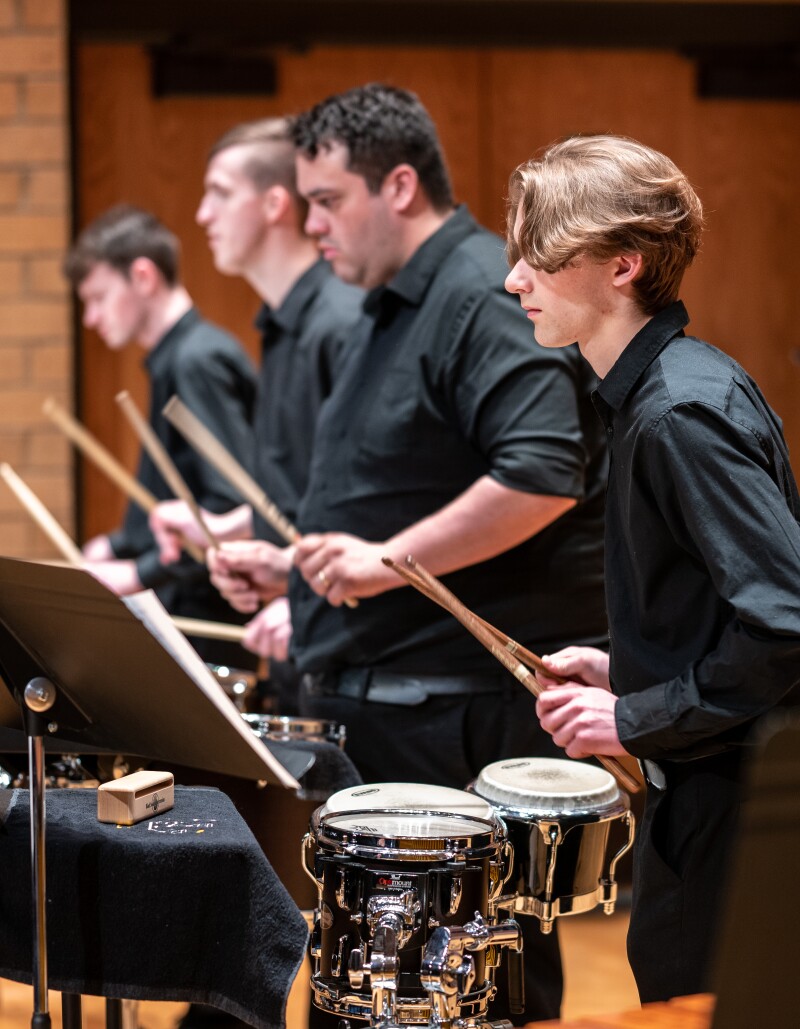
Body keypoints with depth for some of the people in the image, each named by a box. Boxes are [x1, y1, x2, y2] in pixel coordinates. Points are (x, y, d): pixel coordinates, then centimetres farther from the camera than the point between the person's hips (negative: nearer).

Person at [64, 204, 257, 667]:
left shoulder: (198, 360, -14)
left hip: (205, 625, -9)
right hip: (177, 615, 9)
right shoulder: (174, 360, 15)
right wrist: (118, 546, 13)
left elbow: (234, 504, -22)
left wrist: (141, 572, -20)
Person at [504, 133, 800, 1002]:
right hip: (702, 791, 10)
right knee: (661, 971, 17)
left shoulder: (682, 414, -21)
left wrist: (635, 720, -19)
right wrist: (623, 669, 8)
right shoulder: (651, 391, 10)